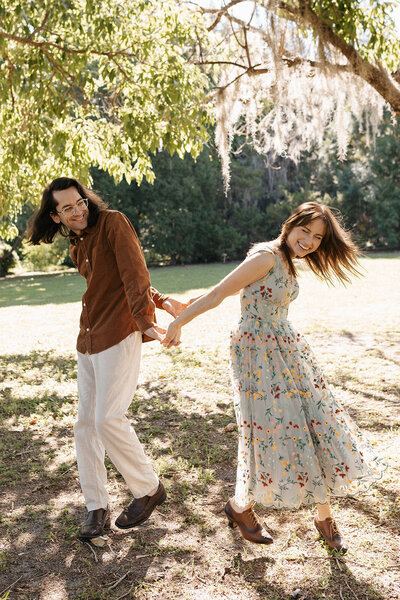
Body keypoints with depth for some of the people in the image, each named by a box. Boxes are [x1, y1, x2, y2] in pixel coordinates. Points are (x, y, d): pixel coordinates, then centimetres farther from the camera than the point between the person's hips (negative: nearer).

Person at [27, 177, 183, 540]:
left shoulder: (113, 223, -4)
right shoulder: (77, 248, 17)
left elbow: (134, 274, -14)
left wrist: (146, 321, -25)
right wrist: (162, 301, 3)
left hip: (119, 333, -8)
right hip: (89, 338, 8)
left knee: (108, 419, -13)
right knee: (86, 423, 6)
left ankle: (149, 490, 9)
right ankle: (97, 508, 17)